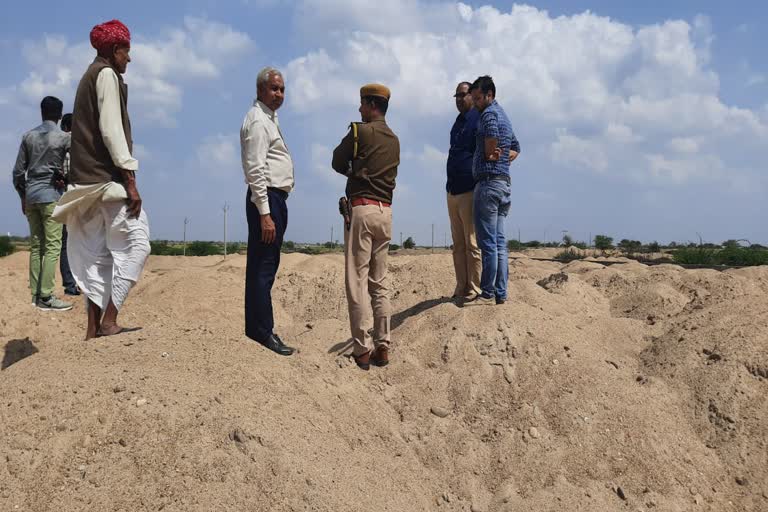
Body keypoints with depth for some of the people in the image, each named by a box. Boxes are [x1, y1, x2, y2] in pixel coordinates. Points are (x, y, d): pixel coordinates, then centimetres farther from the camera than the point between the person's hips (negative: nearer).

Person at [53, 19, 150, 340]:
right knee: (135, 244, -10)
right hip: (107, 175, -9)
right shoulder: (107, 74, -4)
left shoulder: (89, 77, 24)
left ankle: (93, 328, 5)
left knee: (98, 253, 6)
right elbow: (111, 130, -15)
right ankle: (108, 321, -14)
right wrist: (130, 180, -19)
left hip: (89, 179, 9)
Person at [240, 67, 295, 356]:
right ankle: (262, 330, -4)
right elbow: (255, 169, -19)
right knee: (263, 265, -8)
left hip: (275, 198, 10)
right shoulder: (258, 120, -11)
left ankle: (258, 326, 19)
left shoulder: (269, 118, 21)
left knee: (265, 265, 12)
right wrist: (264, 213, -24)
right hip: (266, 198, -10)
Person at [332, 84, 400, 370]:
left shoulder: (360, 130, -3)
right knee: (380, 282, 9)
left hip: (361, 208, -6)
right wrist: (361, 173, 13)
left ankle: (362, 350, -4)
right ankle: (382, 347, 9)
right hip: (386, 210, 6)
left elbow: (337, 163, 4)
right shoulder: (394, 140, 16)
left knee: (357, 281, -4)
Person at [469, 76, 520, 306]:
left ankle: (488, 293, -6)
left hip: (489, 181, -10)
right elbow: (515, 148, 31)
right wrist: (501, 159, 15)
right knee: (499, 242, 9)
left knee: (488, 242, -8)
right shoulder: (504, 116, 23)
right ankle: (500, 293, 11)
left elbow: (491, 137, -25)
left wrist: (489, 155, -6)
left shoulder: (489, 113, -7)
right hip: (504, 181, 10)